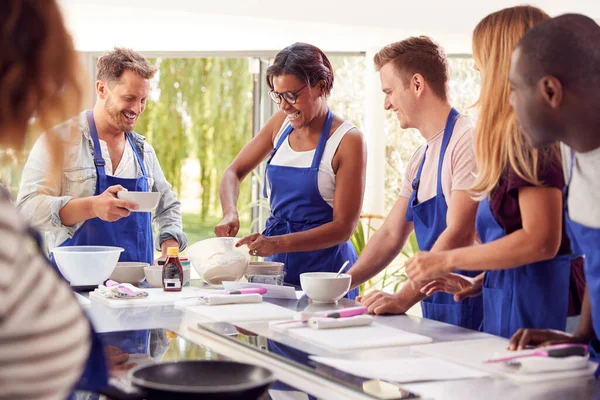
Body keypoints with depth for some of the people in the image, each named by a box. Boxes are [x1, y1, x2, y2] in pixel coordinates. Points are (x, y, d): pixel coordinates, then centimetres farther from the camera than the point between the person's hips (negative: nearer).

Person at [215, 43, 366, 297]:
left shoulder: (348, 140, -14)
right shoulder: (280, 123, 3)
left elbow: (343, 227, -16)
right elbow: (234, 173, 10)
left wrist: (278, 244, -27)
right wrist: (230, 214, -11)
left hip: (324, 269, -5)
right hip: (277, 266, 5)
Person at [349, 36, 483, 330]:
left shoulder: (466, 140, -13)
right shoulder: (419, 160, 15)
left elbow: (459, 234, -20)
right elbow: (391, 234, 18)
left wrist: (404, 298, -22)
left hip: (468, 309, -7)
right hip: (434, 310, 8)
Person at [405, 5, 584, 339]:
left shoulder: (529, 133, -13)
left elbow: (540, 240, -20)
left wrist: (448, 260, -12)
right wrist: (477, 284, 14)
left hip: (530, 313, -9)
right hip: (510, 301, 9)